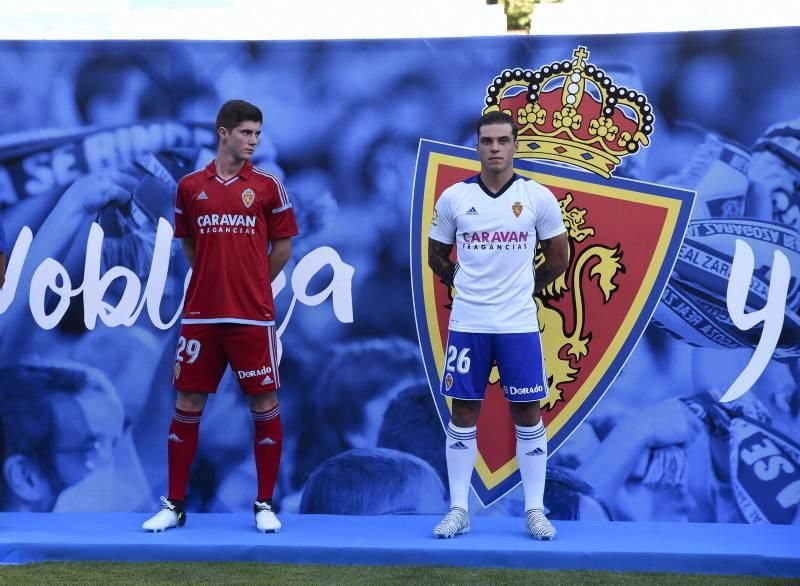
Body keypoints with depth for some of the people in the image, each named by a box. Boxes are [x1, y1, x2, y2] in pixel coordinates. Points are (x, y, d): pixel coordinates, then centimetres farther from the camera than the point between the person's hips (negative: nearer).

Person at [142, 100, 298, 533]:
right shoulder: (190, 186, 6)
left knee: (264, 406, 0)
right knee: (187, 406, 4)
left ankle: (265, 505, 10)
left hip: (253, 316, -1)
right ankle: (174, 504, 13)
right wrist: (216, 280, 11)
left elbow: (282, 245, 7)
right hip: (201, 315, 1)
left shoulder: (267, 186, 2)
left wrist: (251, 284, 8)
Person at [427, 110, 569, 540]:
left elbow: (558, 259, 10)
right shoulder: (453, 198, 0)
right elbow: (437, 257, 14)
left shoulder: (538, 198, -2)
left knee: (527, 414, 3)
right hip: (467, 324, 1)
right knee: (463, 414, 4)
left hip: (519, 324, -1)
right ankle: (458, 509, 12)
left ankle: (534, 510, 11)